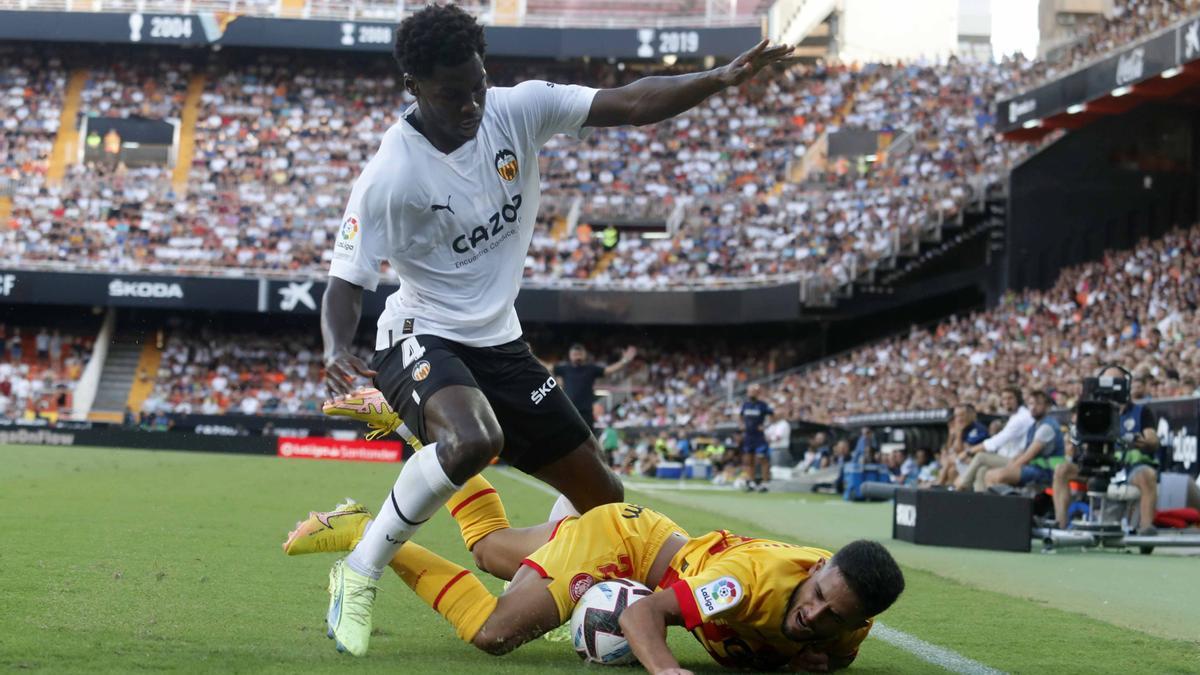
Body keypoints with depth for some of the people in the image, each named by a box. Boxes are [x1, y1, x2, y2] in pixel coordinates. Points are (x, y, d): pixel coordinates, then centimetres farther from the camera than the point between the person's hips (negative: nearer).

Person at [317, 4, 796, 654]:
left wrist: (722, 77, -24)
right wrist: (336, 352, -39)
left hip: (499, 343, 6)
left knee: (602, 498, 8)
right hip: (423, 339, -6)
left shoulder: (518, 109, -9)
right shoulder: (388, 177, -22)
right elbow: (346, 283, -18)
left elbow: (630, 103, -11)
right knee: (473, 441, -40)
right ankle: (358, 574, -20)